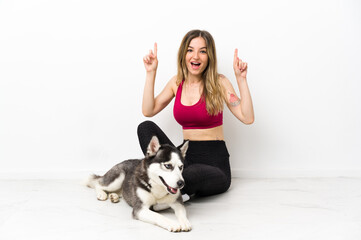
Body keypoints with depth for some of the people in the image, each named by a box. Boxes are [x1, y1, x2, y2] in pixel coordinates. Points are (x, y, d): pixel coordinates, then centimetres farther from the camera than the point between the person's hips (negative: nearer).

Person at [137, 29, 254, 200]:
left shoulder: (219, 82, -4)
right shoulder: (177, 82, 9)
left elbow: (247, 118, -12)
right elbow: (148, 111, 1)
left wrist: (241, 79, -17)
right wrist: (151, 73, -1)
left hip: (215, 162, -4)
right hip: (187, 157, 5)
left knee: (193, 173, -39)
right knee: (146, 127, -15)